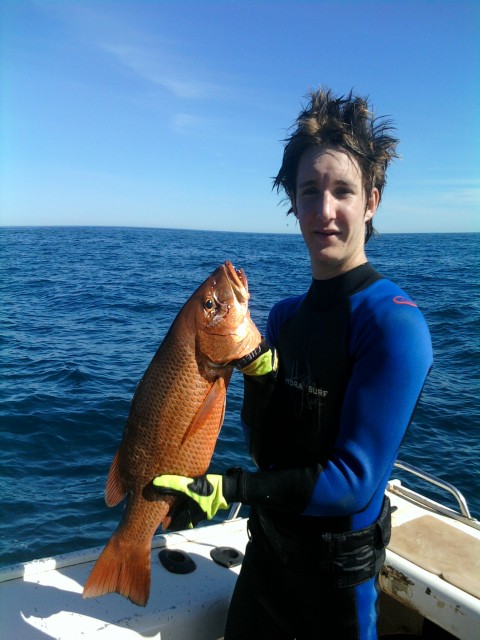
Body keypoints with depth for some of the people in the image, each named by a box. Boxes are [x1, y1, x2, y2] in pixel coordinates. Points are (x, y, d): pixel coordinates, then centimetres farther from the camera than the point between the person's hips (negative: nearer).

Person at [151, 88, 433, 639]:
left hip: (336, 570, -6)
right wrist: (256, 370, -19)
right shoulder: (286, 314, -3)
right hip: (266, 549, 6)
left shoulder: (393, 323, -24)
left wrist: (228, 488, -24)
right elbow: (263, 450, -2)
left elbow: (354, 479, -24)